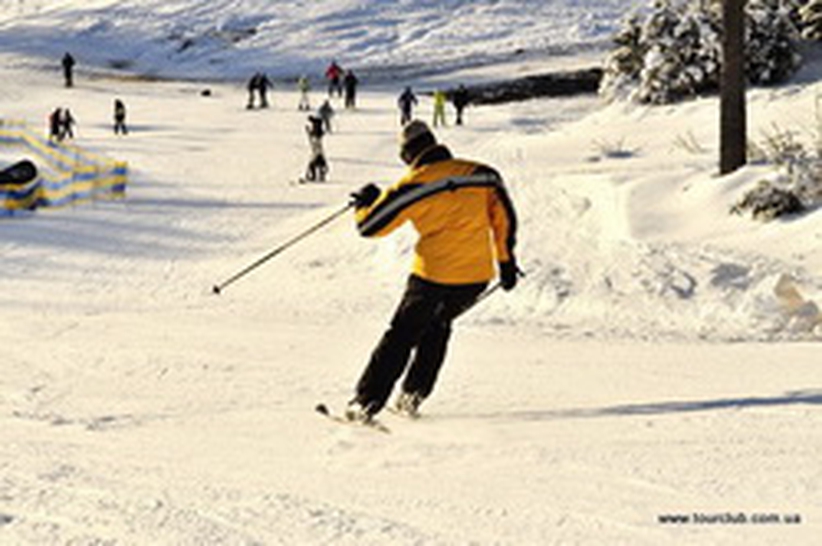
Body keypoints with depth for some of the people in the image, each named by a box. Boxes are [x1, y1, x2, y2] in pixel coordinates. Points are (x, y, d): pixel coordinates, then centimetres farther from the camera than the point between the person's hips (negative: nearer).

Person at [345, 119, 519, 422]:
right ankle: (412, 396, 26)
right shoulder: (480, 174, 4)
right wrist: (505, 259, 21)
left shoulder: (414, 185, -7)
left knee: (401, 335, 9)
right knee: (437, 326, 27)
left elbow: (370, 226, -2)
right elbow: (503, 216, 11)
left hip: (433, 277, -4)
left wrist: (365, 201, 20)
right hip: (477, 277, 4)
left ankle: (365, 403, 6)